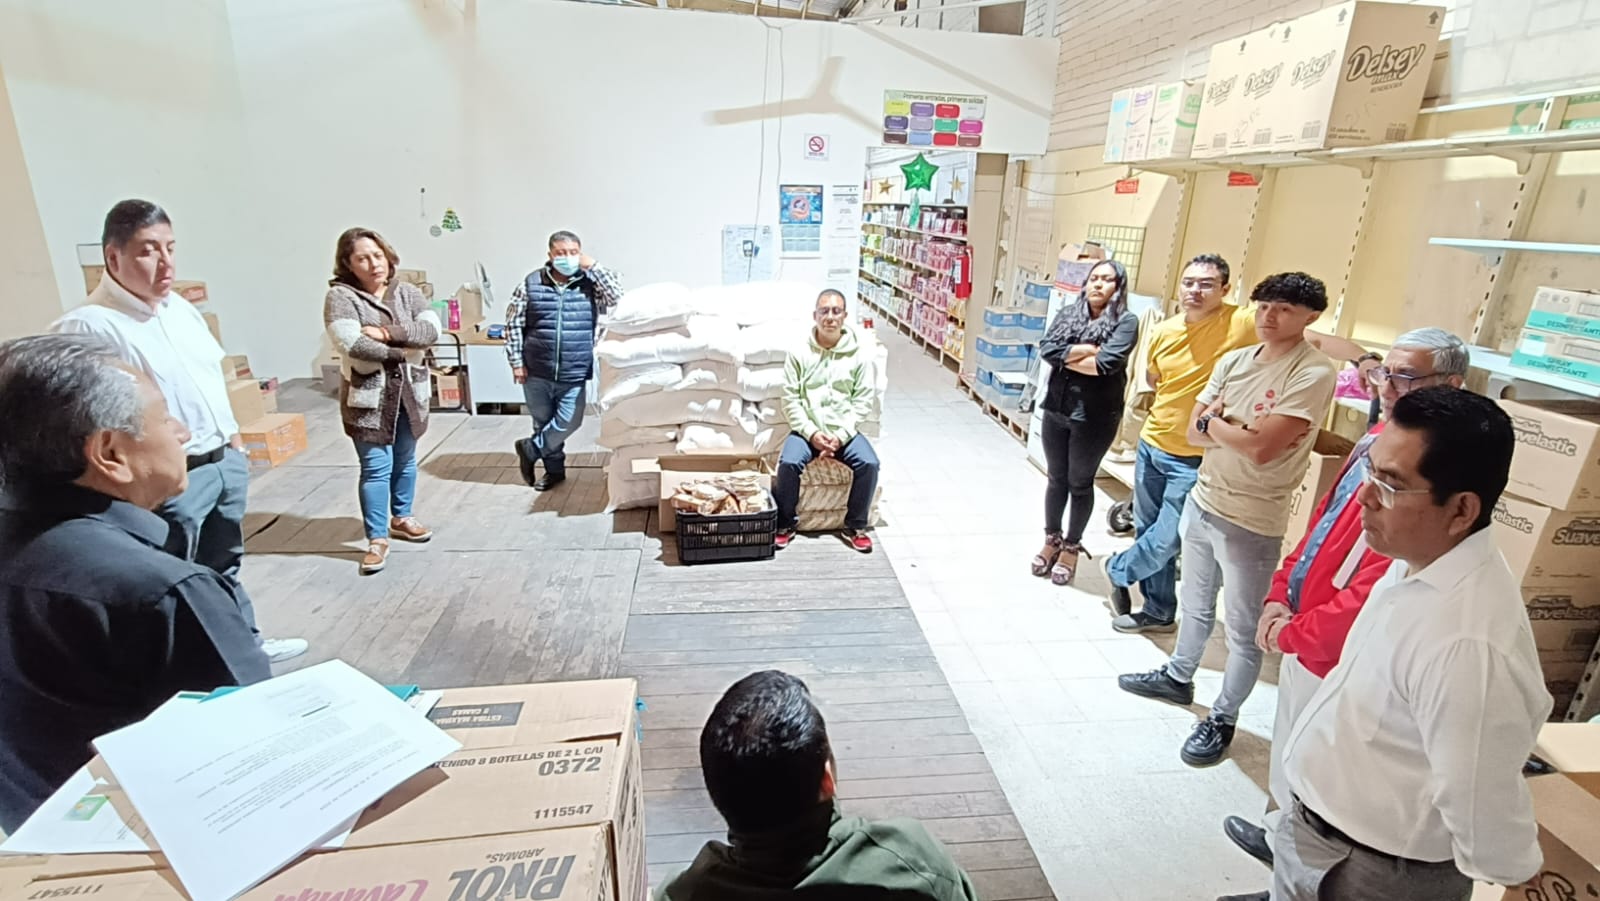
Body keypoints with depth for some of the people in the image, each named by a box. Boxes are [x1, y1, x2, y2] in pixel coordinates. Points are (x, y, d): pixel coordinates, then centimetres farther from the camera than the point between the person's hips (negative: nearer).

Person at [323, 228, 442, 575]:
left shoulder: (407, 293, 5)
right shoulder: (340, 296, -8)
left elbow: (431, 330, -9)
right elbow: (352, 344, -21)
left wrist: (388, 333, -20)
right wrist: (401, 351, -13)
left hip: (409, 390, 5)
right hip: (367, 394, -4)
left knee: (405, 461, 17)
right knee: (376, 467, -3)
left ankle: (401, 518, 36)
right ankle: (377, 540, 6)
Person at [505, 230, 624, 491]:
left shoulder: (590, 283, -2)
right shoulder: (531, 283, -2)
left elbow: (618, 296, -18)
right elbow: (513, 325, 2)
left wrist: (592, 265, -16)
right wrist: (517, 362, -2)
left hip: (574, 373, 0)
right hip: (537, 372, 1)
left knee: (568, 422, 1)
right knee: (543, 422, 13)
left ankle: (530, 449, 28)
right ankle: (555, 469, 33)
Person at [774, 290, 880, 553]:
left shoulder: (858, 356, 0)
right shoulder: (799, 354, -1)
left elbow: (863, 401, -1)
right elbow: (791, 400, -3)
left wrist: (841, 435, -13)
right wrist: (811, 433, -15)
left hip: (845, 431, 1)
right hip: (807, 430, -1)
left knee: (869, 463, -25)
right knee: (789, 463, -28)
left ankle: (856, 526, -2)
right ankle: (785, 524, -4)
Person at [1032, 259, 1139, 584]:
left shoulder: (1126, 321, -8)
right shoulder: (1067, 314, 5)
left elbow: (1107, 363, -22)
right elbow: (1046, 349, -10)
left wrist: (1067, 357, -10)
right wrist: (1087, 350, -15)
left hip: (1094, 417, -4)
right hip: (1056, 410, 4)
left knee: (1080, 483, 10)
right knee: (1056, 479, 16)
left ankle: (1071, 546, 27)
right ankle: (1052, 540, 33)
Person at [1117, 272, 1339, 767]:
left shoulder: (1313, 373, -17)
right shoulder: (1233, 360, 4)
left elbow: (1261, 448, -25)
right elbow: (1195, 432, 2)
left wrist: (1215, 421, -9)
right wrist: (1233, 429, -17)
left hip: (1252, 521, -7)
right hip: (1202, 501, 7)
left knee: (1242, 630, 9)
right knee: (1195, 605, 25)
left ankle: (1222, 719, 25)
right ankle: (1179, 676, 45)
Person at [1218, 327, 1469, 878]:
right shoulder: (1380, 438, 4)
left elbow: (1381, 587, -26)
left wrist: (1294, 631, -16)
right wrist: (1282, 594, 4)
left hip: (1338, 653, -8)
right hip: (1304, 636, 8)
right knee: (1288, 749, 25)